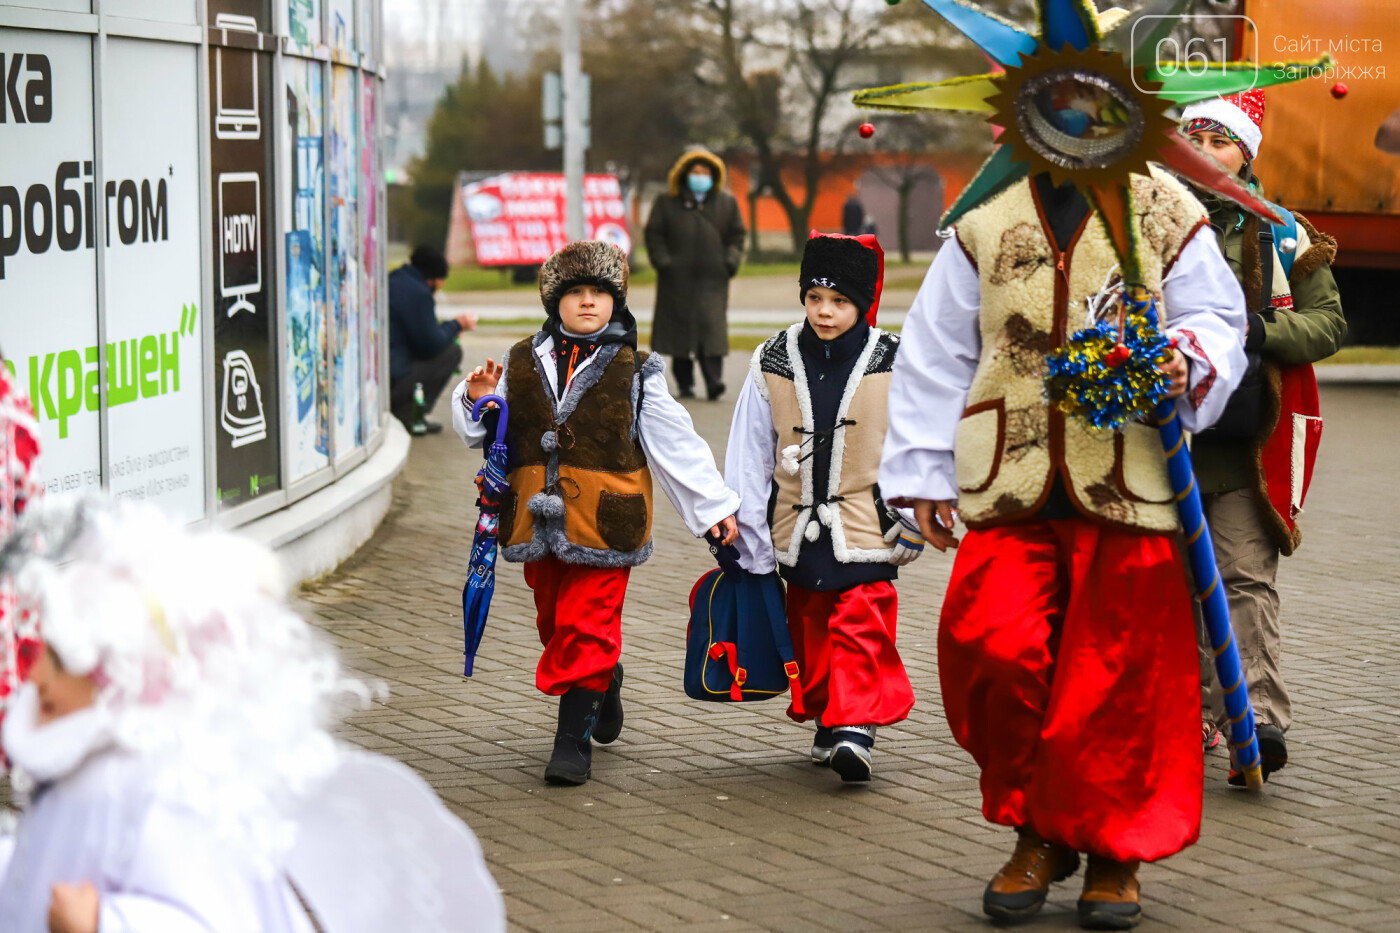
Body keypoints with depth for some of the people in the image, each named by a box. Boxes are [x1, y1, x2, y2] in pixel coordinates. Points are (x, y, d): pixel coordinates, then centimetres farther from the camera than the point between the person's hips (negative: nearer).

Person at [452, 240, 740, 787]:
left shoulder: (634, 372, 1)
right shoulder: (522, 363, 8)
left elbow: (676, 444, 6)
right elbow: (484, 434, 17)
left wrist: (714, 505, 6)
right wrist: (478, 400, -5)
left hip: (604, 522, -4)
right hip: (538, 519, 4)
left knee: (587, 628, -8)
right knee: (554, 622, 14)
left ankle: (573, 740, -2)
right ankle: (605, 685, 42)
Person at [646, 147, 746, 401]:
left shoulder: (726, 203, 11)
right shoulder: (666, 203, 7)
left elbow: (736, 236, 14)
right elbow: (654, 235, 6)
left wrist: (730, 261, 0)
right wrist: (663, 262, -6)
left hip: (713, 278, 0)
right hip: (678, 278, 0)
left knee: (712, 327, -12)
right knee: (679, 329, 3)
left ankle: (714, 380, -17)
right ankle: (684, 383, 12)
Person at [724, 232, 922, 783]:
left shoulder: (893, 364, -5)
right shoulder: (773, 364, 0)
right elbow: (748, 455, 5)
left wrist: (909, 519, 1)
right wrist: (749, 535, 4)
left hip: (865, 528, -3)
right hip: (798, 531, 3)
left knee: (861, 631, -10)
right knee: (810, 631, 12)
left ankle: (854, 728, -12)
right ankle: (825, 720, 26)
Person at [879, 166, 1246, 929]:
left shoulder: (1166, 214, 6)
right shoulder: (985, 221, 12)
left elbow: (1217, 320, 7)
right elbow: (935, 354, 16)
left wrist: (1189, 364, -17)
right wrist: (924, 473, 13)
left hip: (1127, 486, -1)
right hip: (1012, 487, 1)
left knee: (1120, 671, 0)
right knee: (989, 645, -14)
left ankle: (1114, 850, 21)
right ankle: (1037, 831, 7)